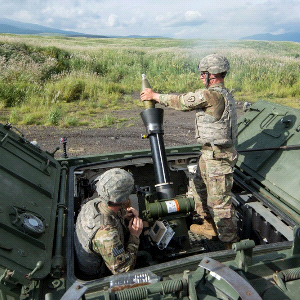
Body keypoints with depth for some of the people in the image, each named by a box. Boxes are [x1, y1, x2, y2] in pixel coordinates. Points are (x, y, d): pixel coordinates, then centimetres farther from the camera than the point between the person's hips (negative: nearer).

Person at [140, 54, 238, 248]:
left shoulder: (211, 95, -21)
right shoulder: (222, 94, 11)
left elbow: (181, 102, -11)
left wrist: (155, 96, 2)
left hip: (218, 157, -11)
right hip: (208, 153, 11)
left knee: (219, 202, 0)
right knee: (199, 188, 24)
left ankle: (231, 243, 17)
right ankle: (210, 226, 41)